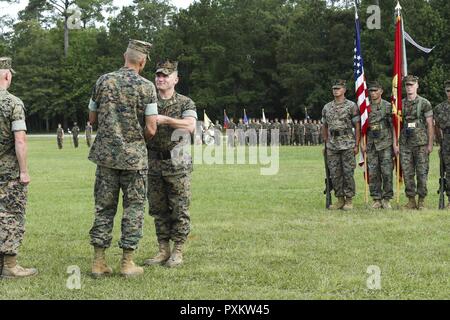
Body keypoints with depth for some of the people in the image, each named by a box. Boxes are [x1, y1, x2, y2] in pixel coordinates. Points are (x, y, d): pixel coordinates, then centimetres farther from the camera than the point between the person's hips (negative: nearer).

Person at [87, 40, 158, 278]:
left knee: (104, 207, 10)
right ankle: (127, 263, 7)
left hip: (105, 153, 3)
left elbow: (92, 119, 10)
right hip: (134, 155, -3)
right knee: (134, 207, 7)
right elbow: (151, 129, -11)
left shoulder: (103, 81, 2)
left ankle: (99, 262, 10)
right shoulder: (146, 87, -8)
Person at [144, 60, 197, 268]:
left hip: (177, 164, -3)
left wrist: (165, 120, -23)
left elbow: (190, 126, -17)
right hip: (153, 163, 3)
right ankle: (163, 251, 17)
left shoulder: (185, 103, 1)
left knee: (179, 210, 0)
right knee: (158, 210, 8)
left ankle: (177, 252, 8)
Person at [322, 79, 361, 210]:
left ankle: (349, 201, 4)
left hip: (347, 144, -4)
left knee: (348, 173, -3)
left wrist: (357, 145, -7)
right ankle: (340, 200, 13)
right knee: (335, 174, 4)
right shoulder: (327, 107, 11)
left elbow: (357, 126, -2)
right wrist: (325, 144, 12)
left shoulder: (351, 106, -2)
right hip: (332, 145, 4)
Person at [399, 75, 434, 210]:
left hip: (421, 144, -3)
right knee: (407, 174, 3)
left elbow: (430, 125, -1)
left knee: (422, 173, -2)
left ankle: (422, 201, 6)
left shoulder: (424, 103, 0)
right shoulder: (400, 104, 10)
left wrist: (430, 144, -6)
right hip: (405, 145, 3)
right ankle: (411, 201, 10)